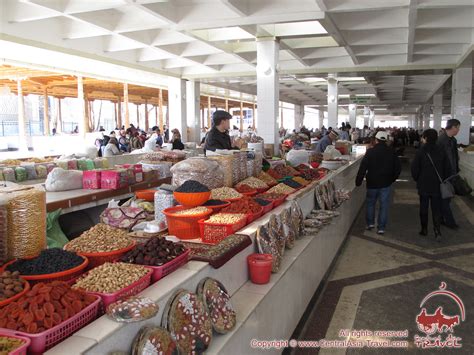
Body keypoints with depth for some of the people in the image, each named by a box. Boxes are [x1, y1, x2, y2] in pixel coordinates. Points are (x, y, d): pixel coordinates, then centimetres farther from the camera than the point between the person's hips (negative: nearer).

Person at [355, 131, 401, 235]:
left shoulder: (370, 152, -10)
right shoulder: (391, 152, -3)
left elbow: (363, 168, -11)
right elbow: (398, 168, 3)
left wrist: (358, 181, -5)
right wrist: (392, 179, 15)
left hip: (372, 183, -1)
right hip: (386, 183, 1)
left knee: (370, 203, 18)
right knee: (384, 205, 6)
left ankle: (370, 223, 20)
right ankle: (381, 227, 7)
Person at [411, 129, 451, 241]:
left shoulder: (421, 151, -12)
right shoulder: (441, 151, -3)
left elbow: (414, 168, -10)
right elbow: (447, 168, 2)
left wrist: (417, 179, 6)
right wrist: (442, 180, 15)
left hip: (423, 185, -2)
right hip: (437, 186, 2)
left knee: (423, 208, 10)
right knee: (436, 208, 8)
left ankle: (424, 229, 18)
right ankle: (437, 230, -3)